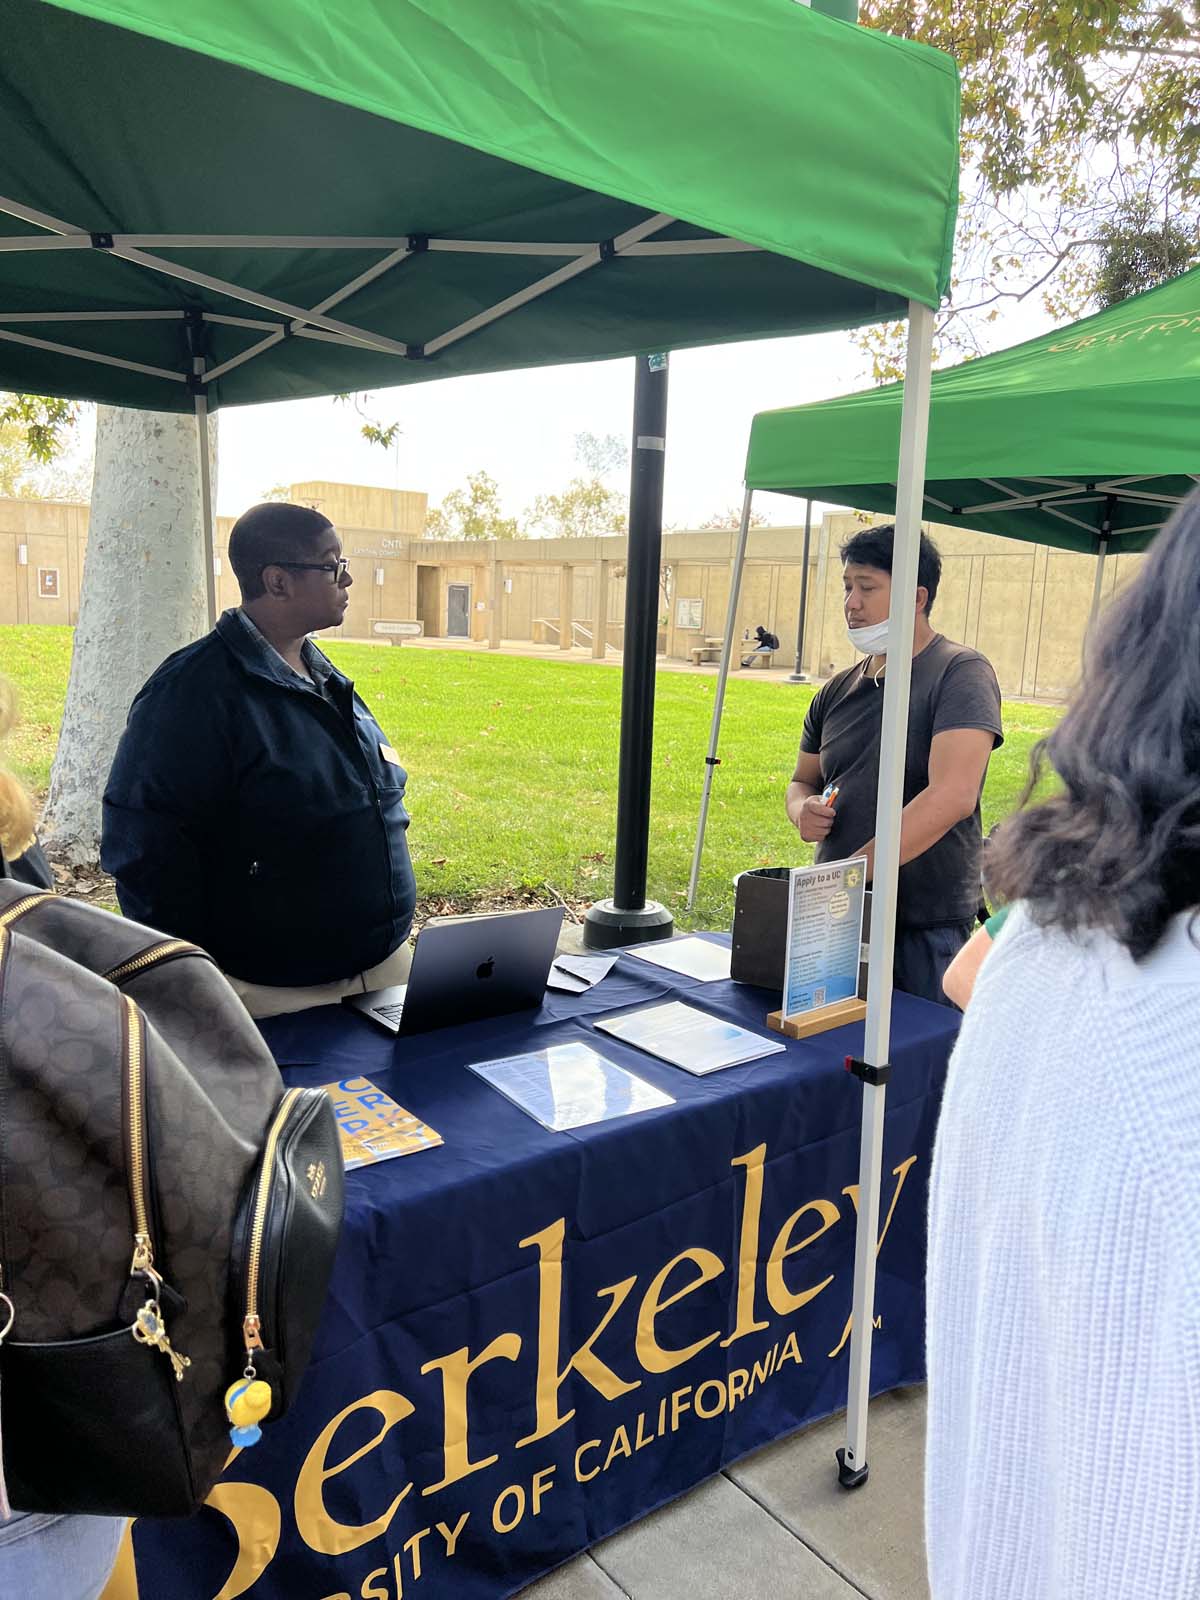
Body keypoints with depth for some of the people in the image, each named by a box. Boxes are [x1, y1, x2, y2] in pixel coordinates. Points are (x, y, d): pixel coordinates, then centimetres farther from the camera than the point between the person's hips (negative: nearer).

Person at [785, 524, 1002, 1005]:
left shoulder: (960, 673, -11)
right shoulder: (836, 692, 9)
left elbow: (952, 797, -23)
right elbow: (802, 781, 20)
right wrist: (804, 810, -5)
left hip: (926, 929, -6)